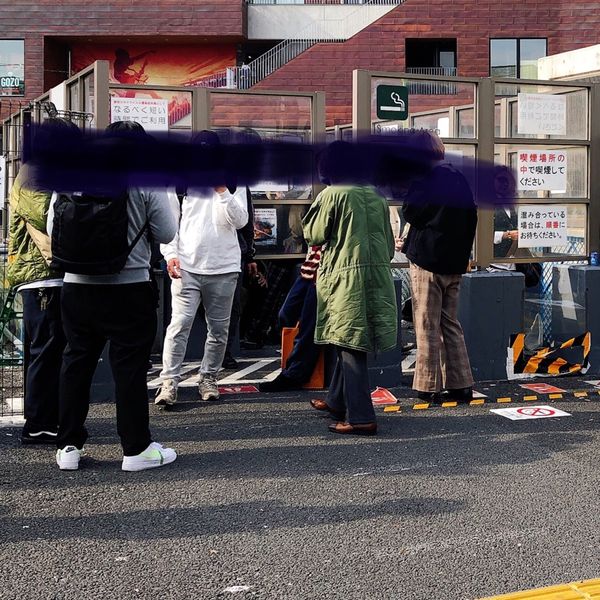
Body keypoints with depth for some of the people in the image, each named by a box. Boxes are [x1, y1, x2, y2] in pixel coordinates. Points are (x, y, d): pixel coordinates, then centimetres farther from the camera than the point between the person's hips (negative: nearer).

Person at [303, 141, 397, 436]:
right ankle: (337, 401, 33)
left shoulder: (331, 195, -8)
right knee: (349, 343, 19)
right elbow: (389, 241, 13)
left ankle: (360, 417, -7)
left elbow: (314, 235, 1)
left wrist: (315, 208, 13)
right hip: (377, 276, 7)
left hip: (346, 278, -6)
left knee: (350, 346, -5)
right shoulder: (376, 196, 10)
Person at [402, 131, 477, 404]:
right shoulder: (459, 179, 11)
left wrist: (412, 182, -1)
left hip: (428, 261, -7)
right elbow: (471, 218, 15)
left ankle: (428, 387, 2)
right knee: (451, 324, 12)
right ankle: (460, 385, 12)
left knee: (427, 327, -1)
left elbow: (410, 212, -8)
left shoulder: (429, 179, -13)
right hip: (455, 262, 7)